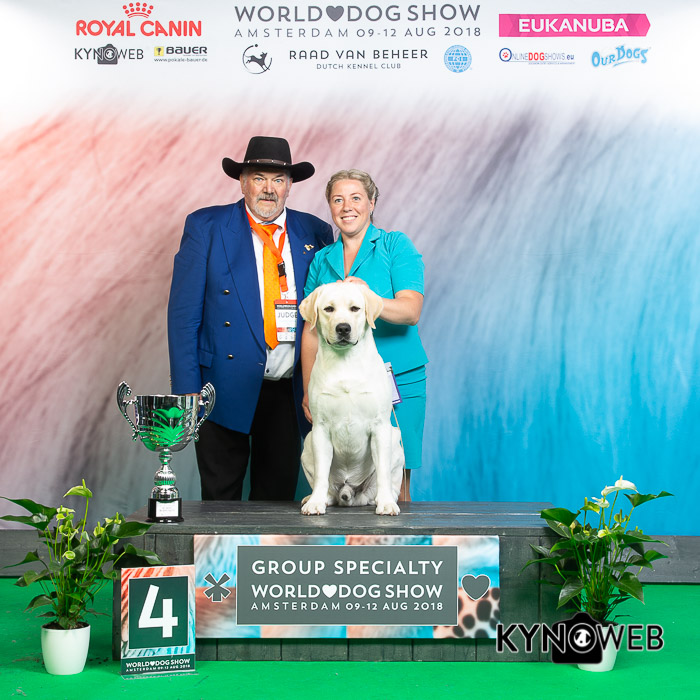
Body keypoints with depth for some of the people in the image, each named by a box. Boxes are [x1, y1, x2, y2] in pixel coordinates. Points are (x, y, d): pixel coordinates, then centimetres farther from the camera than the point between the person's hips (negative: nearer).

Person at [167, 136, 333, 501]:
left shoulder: (315, 233, 8)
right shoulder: (205, 227, 0)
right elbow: (183, 313, -3)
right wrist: (187, 390, -9)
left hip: (289, 391, 3)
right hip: (227, 388, -2)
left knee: (278, 499, 9)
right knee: (220, 500, 4)